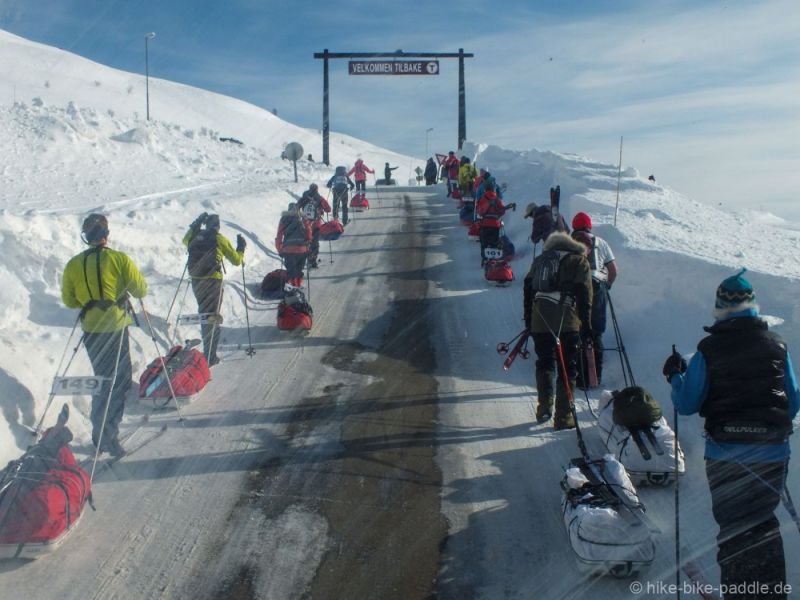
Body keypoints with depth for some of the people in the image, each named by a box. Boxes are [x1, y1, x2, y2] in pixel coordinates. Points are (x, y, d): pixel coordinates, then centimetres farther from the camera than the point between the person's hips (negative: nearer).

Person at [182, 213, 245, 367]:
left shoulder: (196, 237, 6)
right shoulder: (220, 239, -6)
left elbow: (185, 241, 32)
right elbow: (236, 260, 0)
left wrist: (195, 224, 34)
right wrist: (241, 247, 16)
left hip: (196, 280, 5)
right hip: (212, 280, -5)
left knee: (204, 313, 21)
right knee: (212, 317, 0)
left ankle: (208, 351, 30)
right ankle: (210, 357, -3)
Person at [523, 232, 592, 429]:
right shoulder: (579, 261, 8)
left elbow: (528, 287, 15)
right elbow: (584, 294, -1)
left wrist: (528, 319, 18)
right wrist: (586, 324, -1)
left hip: (540, 320, 3)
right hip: (567, 322, -3)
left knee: (545, 362, 18)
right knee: (567, 368, 5)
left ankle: (544, 405, 5)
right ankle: (563, 417, 4)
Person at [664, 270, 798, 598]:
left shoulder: (709, 349, -9)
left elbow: (686, 404, -4)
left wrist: (674, 376, 14)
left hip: (725, 454, -3)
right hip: (772, 453, 3)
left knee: (733, 526, 10)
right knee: (763, 521, 19)